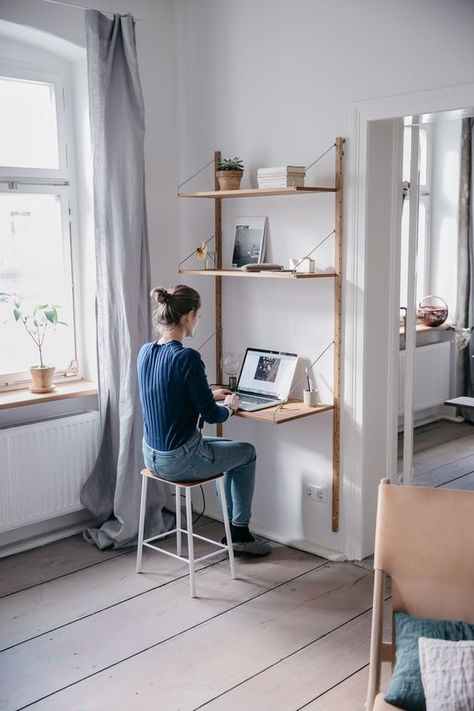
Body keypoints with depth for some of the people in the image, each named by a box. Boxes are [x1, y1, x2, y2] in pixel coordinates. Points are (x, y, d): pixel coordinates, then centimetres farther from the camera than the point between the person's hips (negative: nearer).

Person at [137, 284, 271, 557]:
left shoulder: (146, 351, 1)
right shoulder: (187, 357, -24)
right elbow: (211, 415, -18)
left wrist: (210, 394, 22)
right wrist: (231, 405, 4)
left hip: (152, 457, 8)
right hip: (180, 461, -8)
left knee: (231, 449, 29)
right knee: (247, 453, 19)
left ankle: (235, 528, 37)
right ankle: (239, 532, 29)